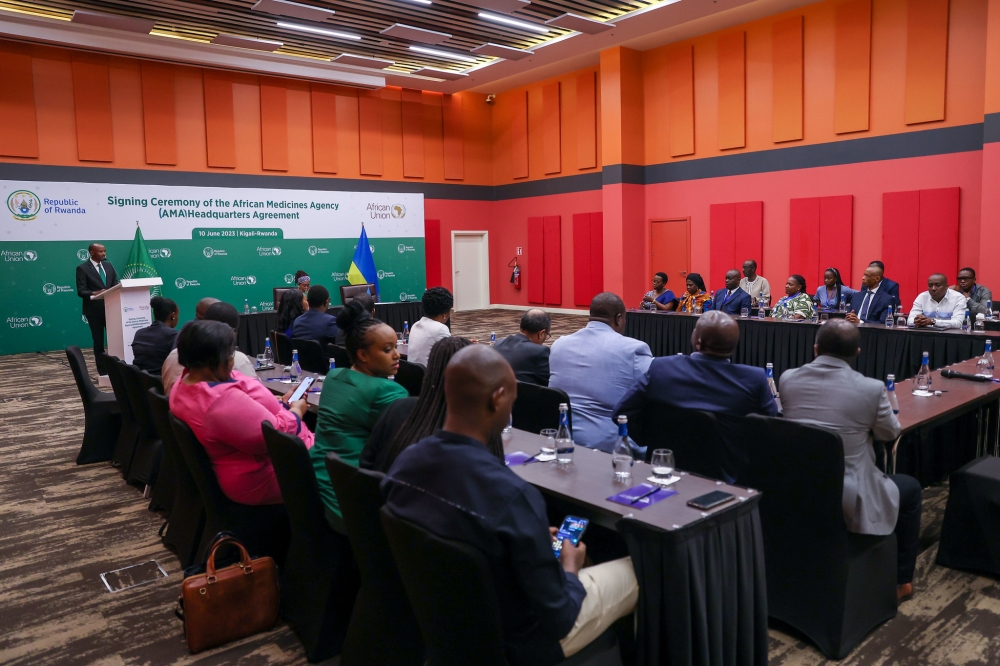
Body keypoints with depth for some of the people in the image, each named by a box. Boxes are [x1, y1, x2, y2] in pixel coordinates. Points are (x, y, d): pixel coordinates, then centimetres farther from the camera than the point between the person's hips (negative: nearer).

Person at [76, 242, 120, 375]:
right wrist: (95, 293, -28)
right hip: (94, 310, -4)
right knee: (98, 341, 4)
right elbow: (81, 291, -10)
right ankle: (103, 371, 10)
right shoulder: (82, 268, -5)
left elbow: (116, 285, 12)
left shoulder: (108, 265, 11)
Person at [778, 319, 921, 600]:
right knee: (910, 487, 26)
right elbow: (890, 433, 4)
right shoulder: (871, 388, -16)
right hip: (847, 498, -4)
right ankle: (899, 580, 35)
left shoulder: (788, 378, -5)